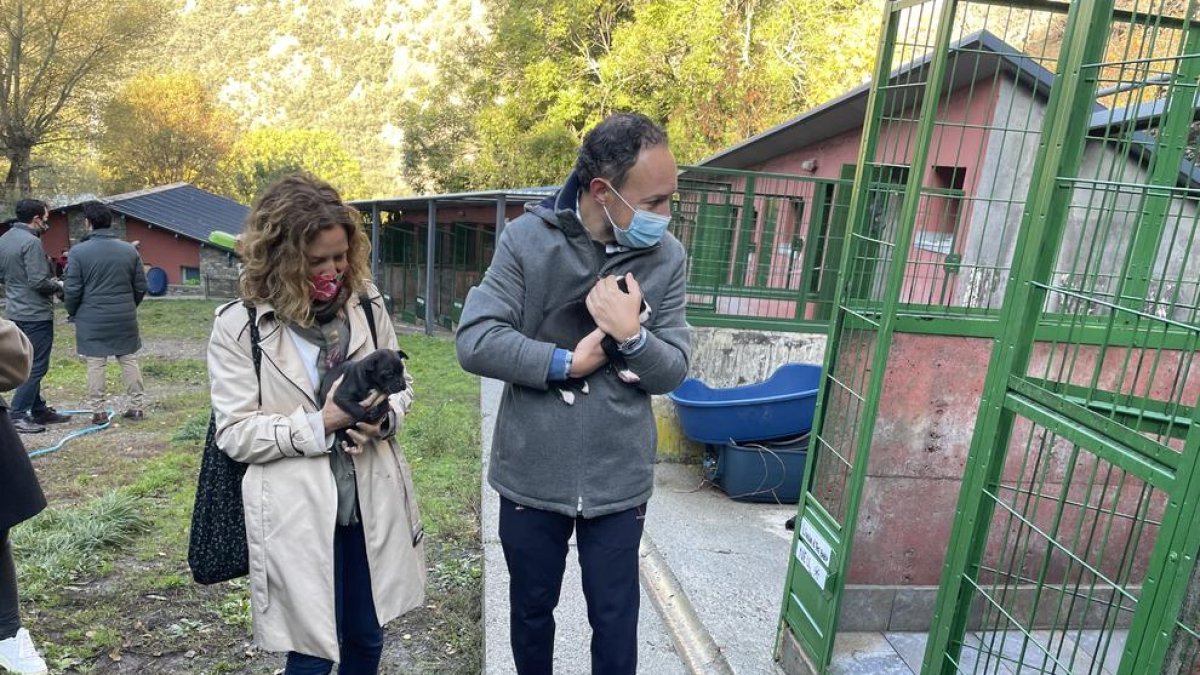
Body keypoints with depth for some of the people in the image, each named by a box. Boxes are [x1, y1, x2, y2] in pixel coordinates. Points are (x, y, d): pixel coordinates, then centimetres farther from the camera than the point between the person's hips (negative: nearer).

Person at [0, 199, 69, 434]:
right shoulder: (31, 242, -19)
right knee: (36, 366, -4)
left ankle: (38, 410, 23)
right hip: (36, 314, -10)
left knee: (30, 364, 15)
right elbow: (38, 282, -22)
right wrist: (59, 286, -5)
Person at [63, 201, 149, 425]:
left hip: (92, 319, -2)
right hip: (125, 318, 3)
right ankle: (138, 407, 11)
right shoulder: (129, 249, 1)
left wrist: (73, 313, 11)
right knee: (129, 361, 9)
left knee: (95, 365, 5)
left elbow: (72, 290, -7)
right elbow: (141, 286, 5)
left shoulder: (79, 251, -9)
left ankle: (99, 411, 9)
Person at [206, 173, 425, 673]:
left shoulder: (366, 304, 1)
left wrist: (382, 417, -13)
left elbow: (401, 383, 9)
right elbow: (235, 432, -9)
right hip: (298, 514, -3)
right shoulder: (239, 325, -9)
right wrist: (319, 423, -21)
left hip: (372, 502, 4)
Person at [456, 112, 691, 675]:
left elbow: (672, 372, -3)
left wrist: (631, 334, -21)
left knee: (616, 623, 17)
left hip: (620, 481, 1)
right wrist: (566, 363, -17)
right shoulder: (527, 239, -10)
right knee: (531, 609, 22)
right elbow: (474, 341, -15)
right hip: (531, 476, 0)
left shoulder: (665, 256, -4)